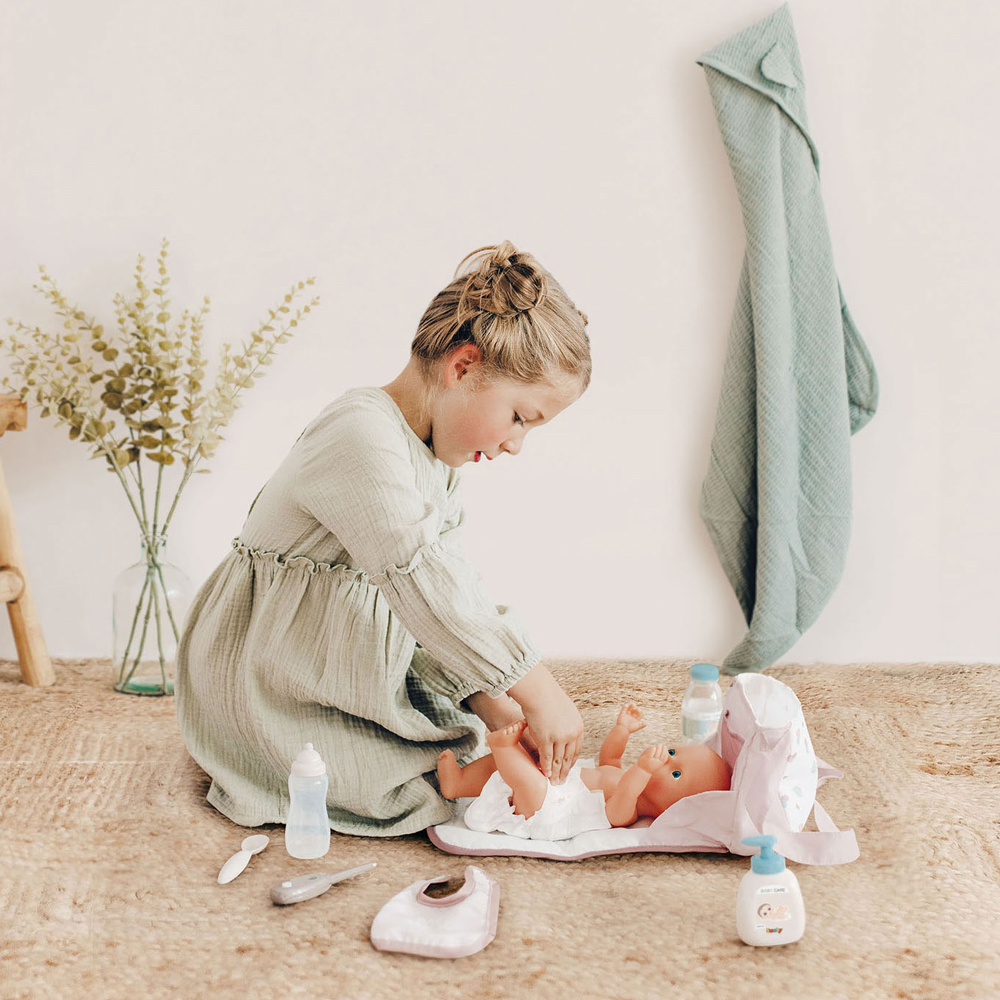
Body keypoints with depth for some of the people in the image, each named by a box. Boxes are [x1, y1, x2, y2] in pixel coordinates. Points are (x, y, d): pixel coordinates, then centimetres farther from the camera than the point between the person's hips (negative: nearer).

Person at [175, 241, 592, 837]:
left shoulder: (438, 453, 6)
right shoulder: (362, 439, -28)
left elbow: (452, 593, 5)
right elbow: (428, 589, -35)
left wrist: (491, 701, -7)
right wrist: (538, 692, -31)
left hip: (361, 670, 9)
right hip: (270, 692, -9)